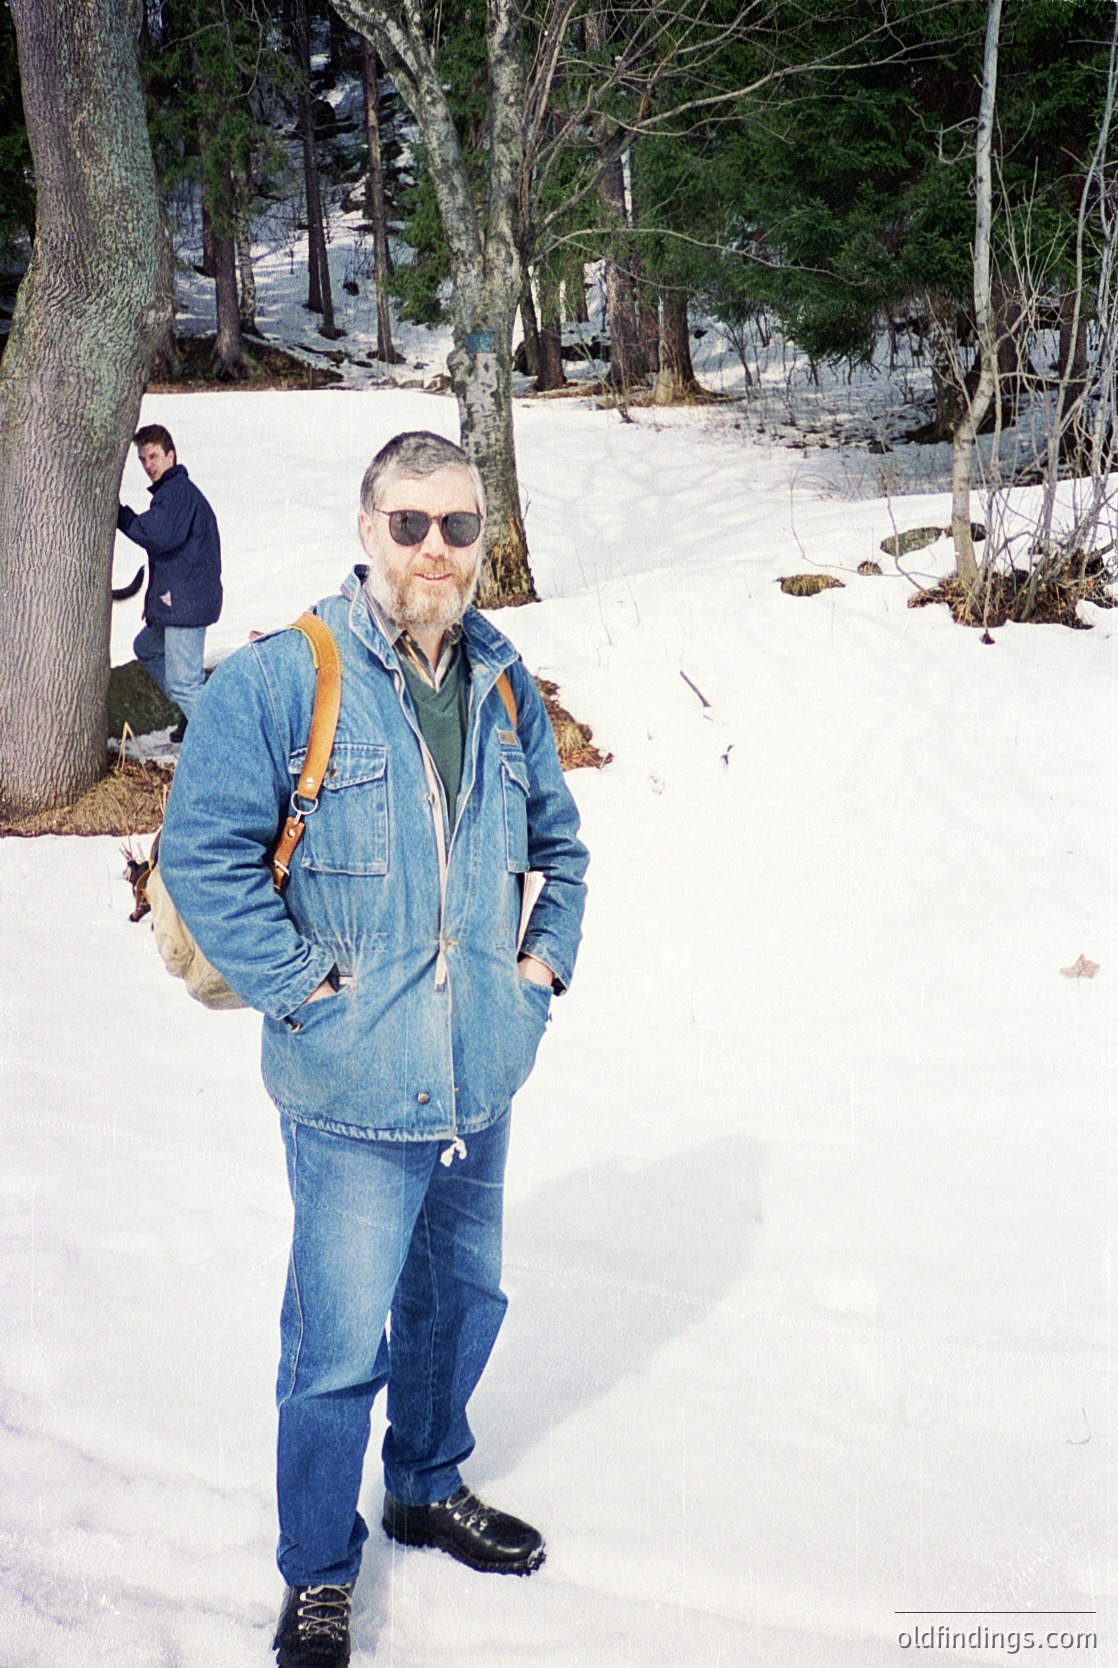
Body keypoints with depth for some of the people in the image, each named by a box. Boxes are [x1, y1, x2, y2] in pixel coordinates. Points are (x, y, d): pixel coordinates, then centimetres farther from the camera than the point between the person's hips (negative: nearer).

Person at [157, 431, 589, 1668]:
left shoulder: (504, 683, 6)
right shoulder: (276, 681, -13)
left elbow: (556, 840, 20)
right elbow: (202, 854, -14)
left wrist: (546, 957, 8)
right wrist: (301, 988, -16)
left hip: (481, 1083, 6)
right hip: (354, 1092, -6)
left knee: (460, 1302, 22)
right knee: (338, 1344, 2)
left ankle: (427, 1489, 46)